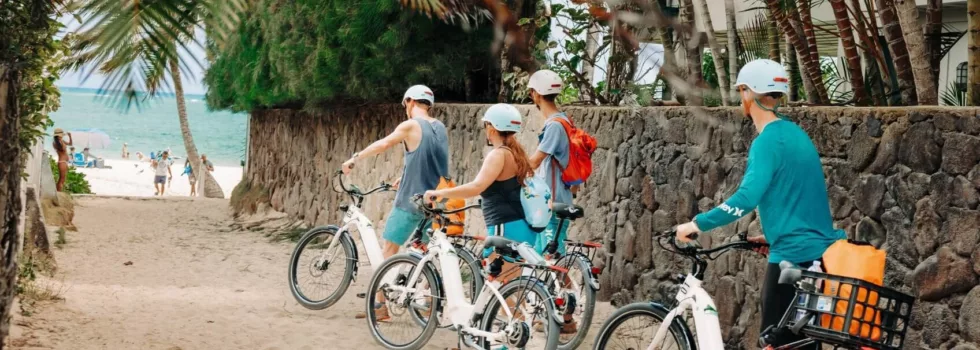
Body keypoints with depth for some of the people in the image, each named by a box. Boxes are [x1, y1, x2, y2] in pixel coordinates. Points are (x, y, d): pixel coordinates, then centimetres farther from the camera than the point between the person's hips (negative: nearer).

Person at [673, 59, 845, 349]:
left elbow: (746, 198, -25)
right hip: (820, 251, 9)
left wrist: (697, 224, -19)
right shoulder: (793, 133, 14)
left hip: (795, 255, -9)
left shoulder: (768, 141, -14)